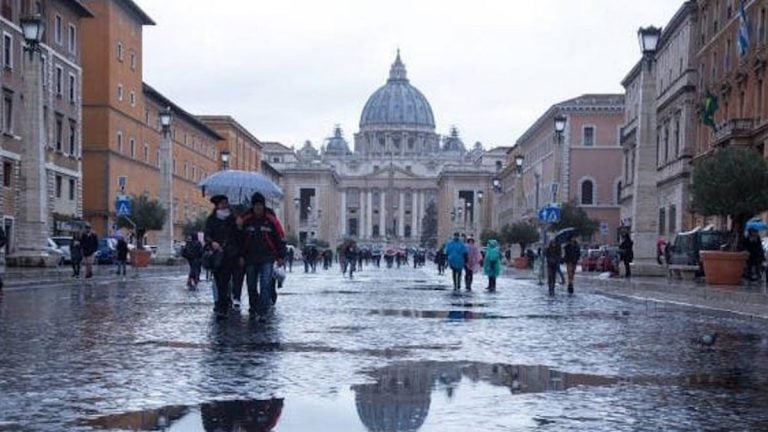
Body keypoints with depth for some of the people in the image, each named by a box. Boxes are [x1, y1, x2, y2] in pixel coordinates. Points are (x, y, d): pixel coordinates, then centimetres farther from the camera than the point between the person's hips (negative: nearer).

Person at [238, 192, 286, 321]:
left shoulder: (271, 219, -3)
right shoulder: (245, 219, 1)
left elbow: (280, 238, 2)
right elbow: (240, 238, 11)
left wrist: (281, 257, 1)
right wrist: (241, 256, 7)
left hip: (267, 259, -2)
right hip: (250, 259, 3)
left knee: (265, 285, -11)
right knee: (251, 285, 10)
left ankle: (263, 313, -11)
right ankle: (253, 309, 26)